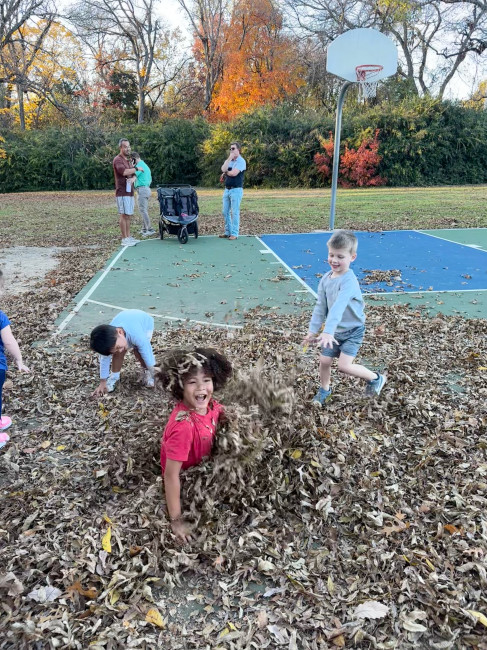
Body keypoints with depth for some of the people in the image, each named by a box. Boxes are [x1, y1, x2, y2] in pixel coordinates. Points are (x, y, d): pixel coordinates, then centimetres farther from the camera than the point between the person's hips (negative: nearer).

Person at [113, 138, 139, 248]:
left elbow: (134, 175, 14)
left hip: (130, 191, 8)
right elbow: (124, 172, -24)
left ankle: (128, 236, 17)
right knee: (123, 215, -7)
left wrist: (132, 178, -10)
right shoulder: (118, 159, -8)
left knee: (128, 215, 11)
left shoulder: (129, 160, 19)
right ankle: (124, 239, -5)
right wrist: (136, 168, -9)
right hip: (122, 192, -8)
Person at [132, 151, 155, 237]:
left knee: (143, 210, -12)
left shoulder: (139, 165, -10)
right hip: (147, 188, 11)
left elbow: (134, 174, -20)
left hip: (142, 189, -11)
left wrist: (133, 167, -11)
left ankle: (150, 229, -17)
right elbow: (150, 179, 26)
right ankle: (144, 229, 17)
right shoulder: (145, 165, 22)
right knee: (144, 210, 13)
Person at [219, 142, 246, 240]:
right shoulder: (229, 161, 15)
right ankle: (227, 232, 18)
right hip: (227, 189, 7)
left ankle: (234, 234, -2)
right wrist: (229, 158, -8)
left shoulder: (241, 161, -6)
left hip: (236, 190, -7)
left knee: (235, 212, -6)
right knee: (225, 212, 9)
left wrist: (225, 173, 0)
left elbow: (234, 173, -18)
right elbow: (223, 169, -4)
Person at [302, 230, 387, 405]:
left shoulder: (349, 281, -27)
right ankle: (324, 389, 34)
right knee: (324, 361, 7)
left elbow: (338, 307, -40)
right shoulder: (326, 278, -3)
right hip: (334, 331, 6)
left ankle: (376, 378, 11)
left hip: (352, 330, -6)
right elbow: (321, 306, 4)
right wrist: (313, 330, 3)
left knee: (344, 365, -13)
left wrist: (328, 331, -49)